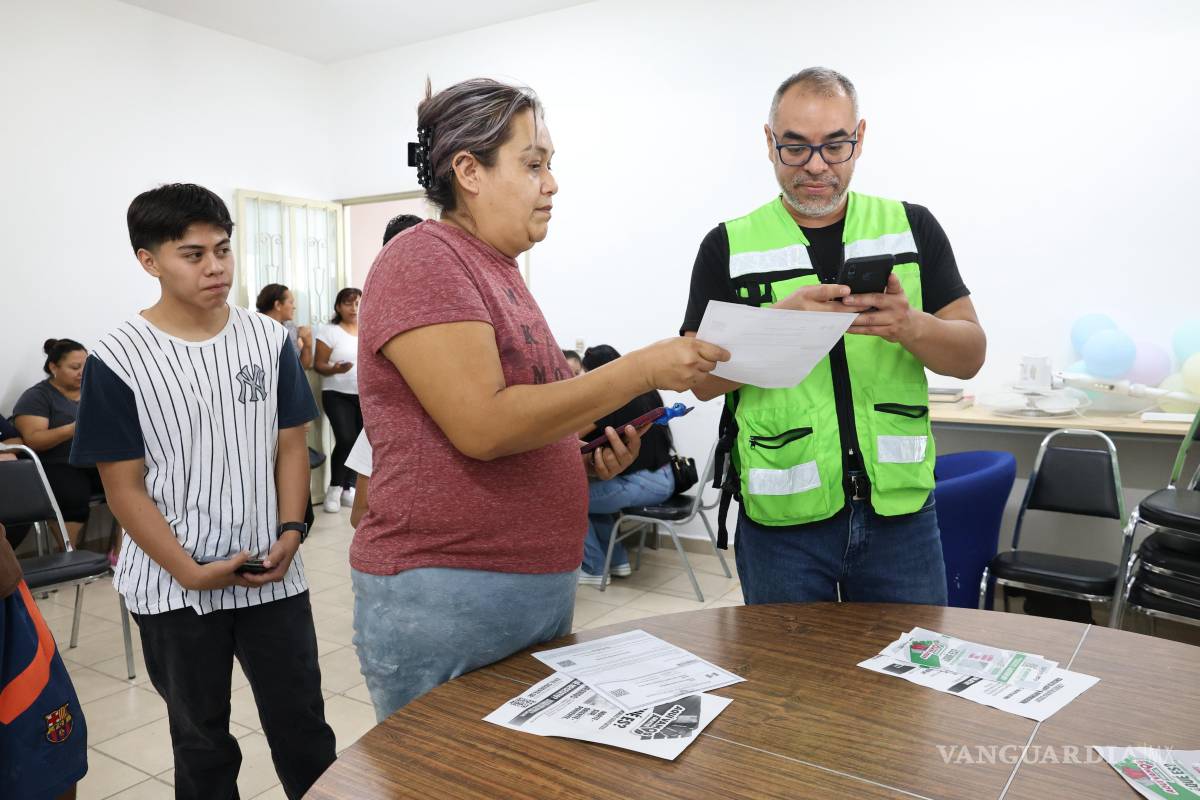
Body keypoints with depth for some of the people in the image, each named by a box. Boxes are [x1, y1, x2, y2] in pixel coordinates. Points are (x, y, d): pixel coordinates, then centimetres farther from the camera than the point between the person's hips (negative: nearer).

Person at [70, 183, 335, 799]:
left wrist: (290, 532, -8)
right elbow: (124, 486, -8)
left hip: (273, 574, 2)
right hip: (173, 590, -2)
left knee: (303, 724, 12)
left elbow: (290, 444, 4)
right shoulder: (117, 360, -10)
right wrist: (191, 572, -14)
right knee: (201, 738, 17)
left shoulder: (269, 339, -1)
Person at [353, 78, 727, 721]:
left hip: (541, 588, 8)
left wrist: (589, 457, 2)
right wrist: (643, 369, -19)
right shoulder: (422, 259, -12)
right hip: (443, 601, -8)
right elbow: (482, 426, -23)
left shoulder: (499, 272, 13)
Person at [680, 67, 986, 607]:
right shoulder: (728, 247, 0)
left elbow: (969, 354, 2)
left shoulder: (913, 227, 4)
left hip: (900, 508, 2)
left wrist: (910, 326, -20)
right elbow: (703, 379, -6)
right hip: (782, 520, -1)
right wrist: (779, 322, -22)